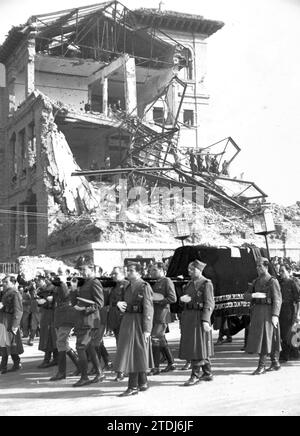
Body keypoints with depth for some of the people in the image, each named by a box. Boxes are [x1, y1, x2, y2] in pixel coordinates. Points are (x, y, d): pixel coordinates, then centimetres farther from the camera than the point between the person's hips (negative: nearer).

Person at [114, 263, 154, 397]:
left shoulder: (145, 287, -11)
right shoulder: (128, 288, 14)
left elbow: (148, 310, -15)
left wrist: (147, 330, -20)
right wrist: (120, 305, -2)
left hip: (138, 323, -8)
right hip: (127, 322, 8)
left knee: (134, 353, -7)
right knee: (139, 355, 14)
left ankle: (133, 387, -3)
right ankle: (143, 383, 23)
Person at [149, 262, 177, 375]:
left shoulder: (167, 281, -8)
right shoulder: (156, 283, 18)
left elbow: (173, 298, -16)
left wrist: (157, 301, -16)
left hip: (162, 315, -9)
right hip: (155, 316, 9)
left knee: (155, 339, -11)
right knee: (161, 340, 13)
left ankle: (156, 367, -7)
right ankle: (171, 364, 23)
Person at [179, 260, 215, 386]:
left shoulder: (206, 284, -8)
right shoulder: (190, 283, 16)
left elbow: (209, 304, -14)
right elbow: (184, 298, 19)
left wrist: (205, 320, -21)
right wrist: (183, 299, -6)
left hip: (199, 317, -9)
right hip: (188, 317, 9)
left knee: (198, 346, -5)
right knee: (190, 346, 12)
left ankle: (195, 376, -1)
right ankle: (207, 373, 22)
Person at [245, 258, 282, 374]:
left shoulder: (272, 281, -7)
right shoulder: (256, 282, 14)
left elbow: (277, 299, -12)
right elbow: (246, 296, 9)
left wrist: (275, 315, -20)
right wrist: (253, 295, -13)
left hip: (267, 312, -7)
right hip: (256, 312, 7)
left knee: (264, 337, -8)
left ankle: (261, 366, -5)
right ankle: (275, 363, 21)